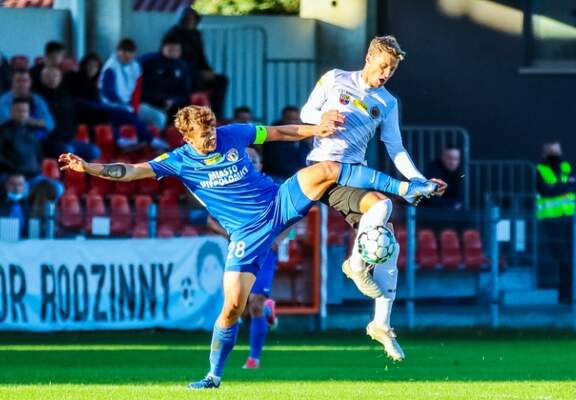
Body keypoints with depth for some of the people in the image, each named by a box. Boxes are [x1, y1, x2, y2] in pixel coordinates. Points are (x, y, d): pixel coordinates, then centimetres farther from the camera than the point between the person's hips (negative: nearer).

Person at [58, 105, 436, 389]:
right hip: (248, 232, -1)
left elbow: (279, 132, 8)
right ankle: (213, 376, 8)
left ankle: (408, 188, -10)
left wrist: (316, 130, -2)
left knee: (326, 169, -19)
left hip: (280, 202, 1)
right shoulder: (179, 161, -10)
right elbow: (132, 171, -18)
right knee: (233, 305, -9)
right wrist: (89, 167, -32)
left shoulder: (232, 134, -5)